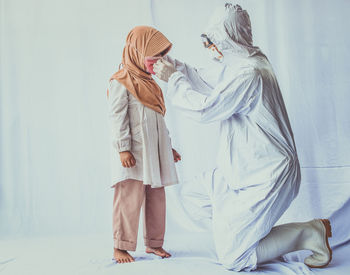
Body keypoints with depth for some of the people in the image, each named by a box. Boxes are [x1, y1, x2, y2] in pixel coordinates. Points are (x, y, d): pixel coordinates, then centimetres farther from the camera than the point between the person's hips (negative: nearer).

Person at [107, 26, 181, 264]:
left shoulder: (150, 83, 21)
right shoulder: (121, 82, -3)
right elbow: (118, 117, -11)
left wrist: (169, 147, 22)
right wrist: (123, 148, -19)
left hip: (155, 152, 8)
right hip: (133, 152, -8)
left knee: (157, 197, 9)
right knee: (130, 197, -7)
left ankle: (154, 243, 21)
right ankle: (121, 247, 4)